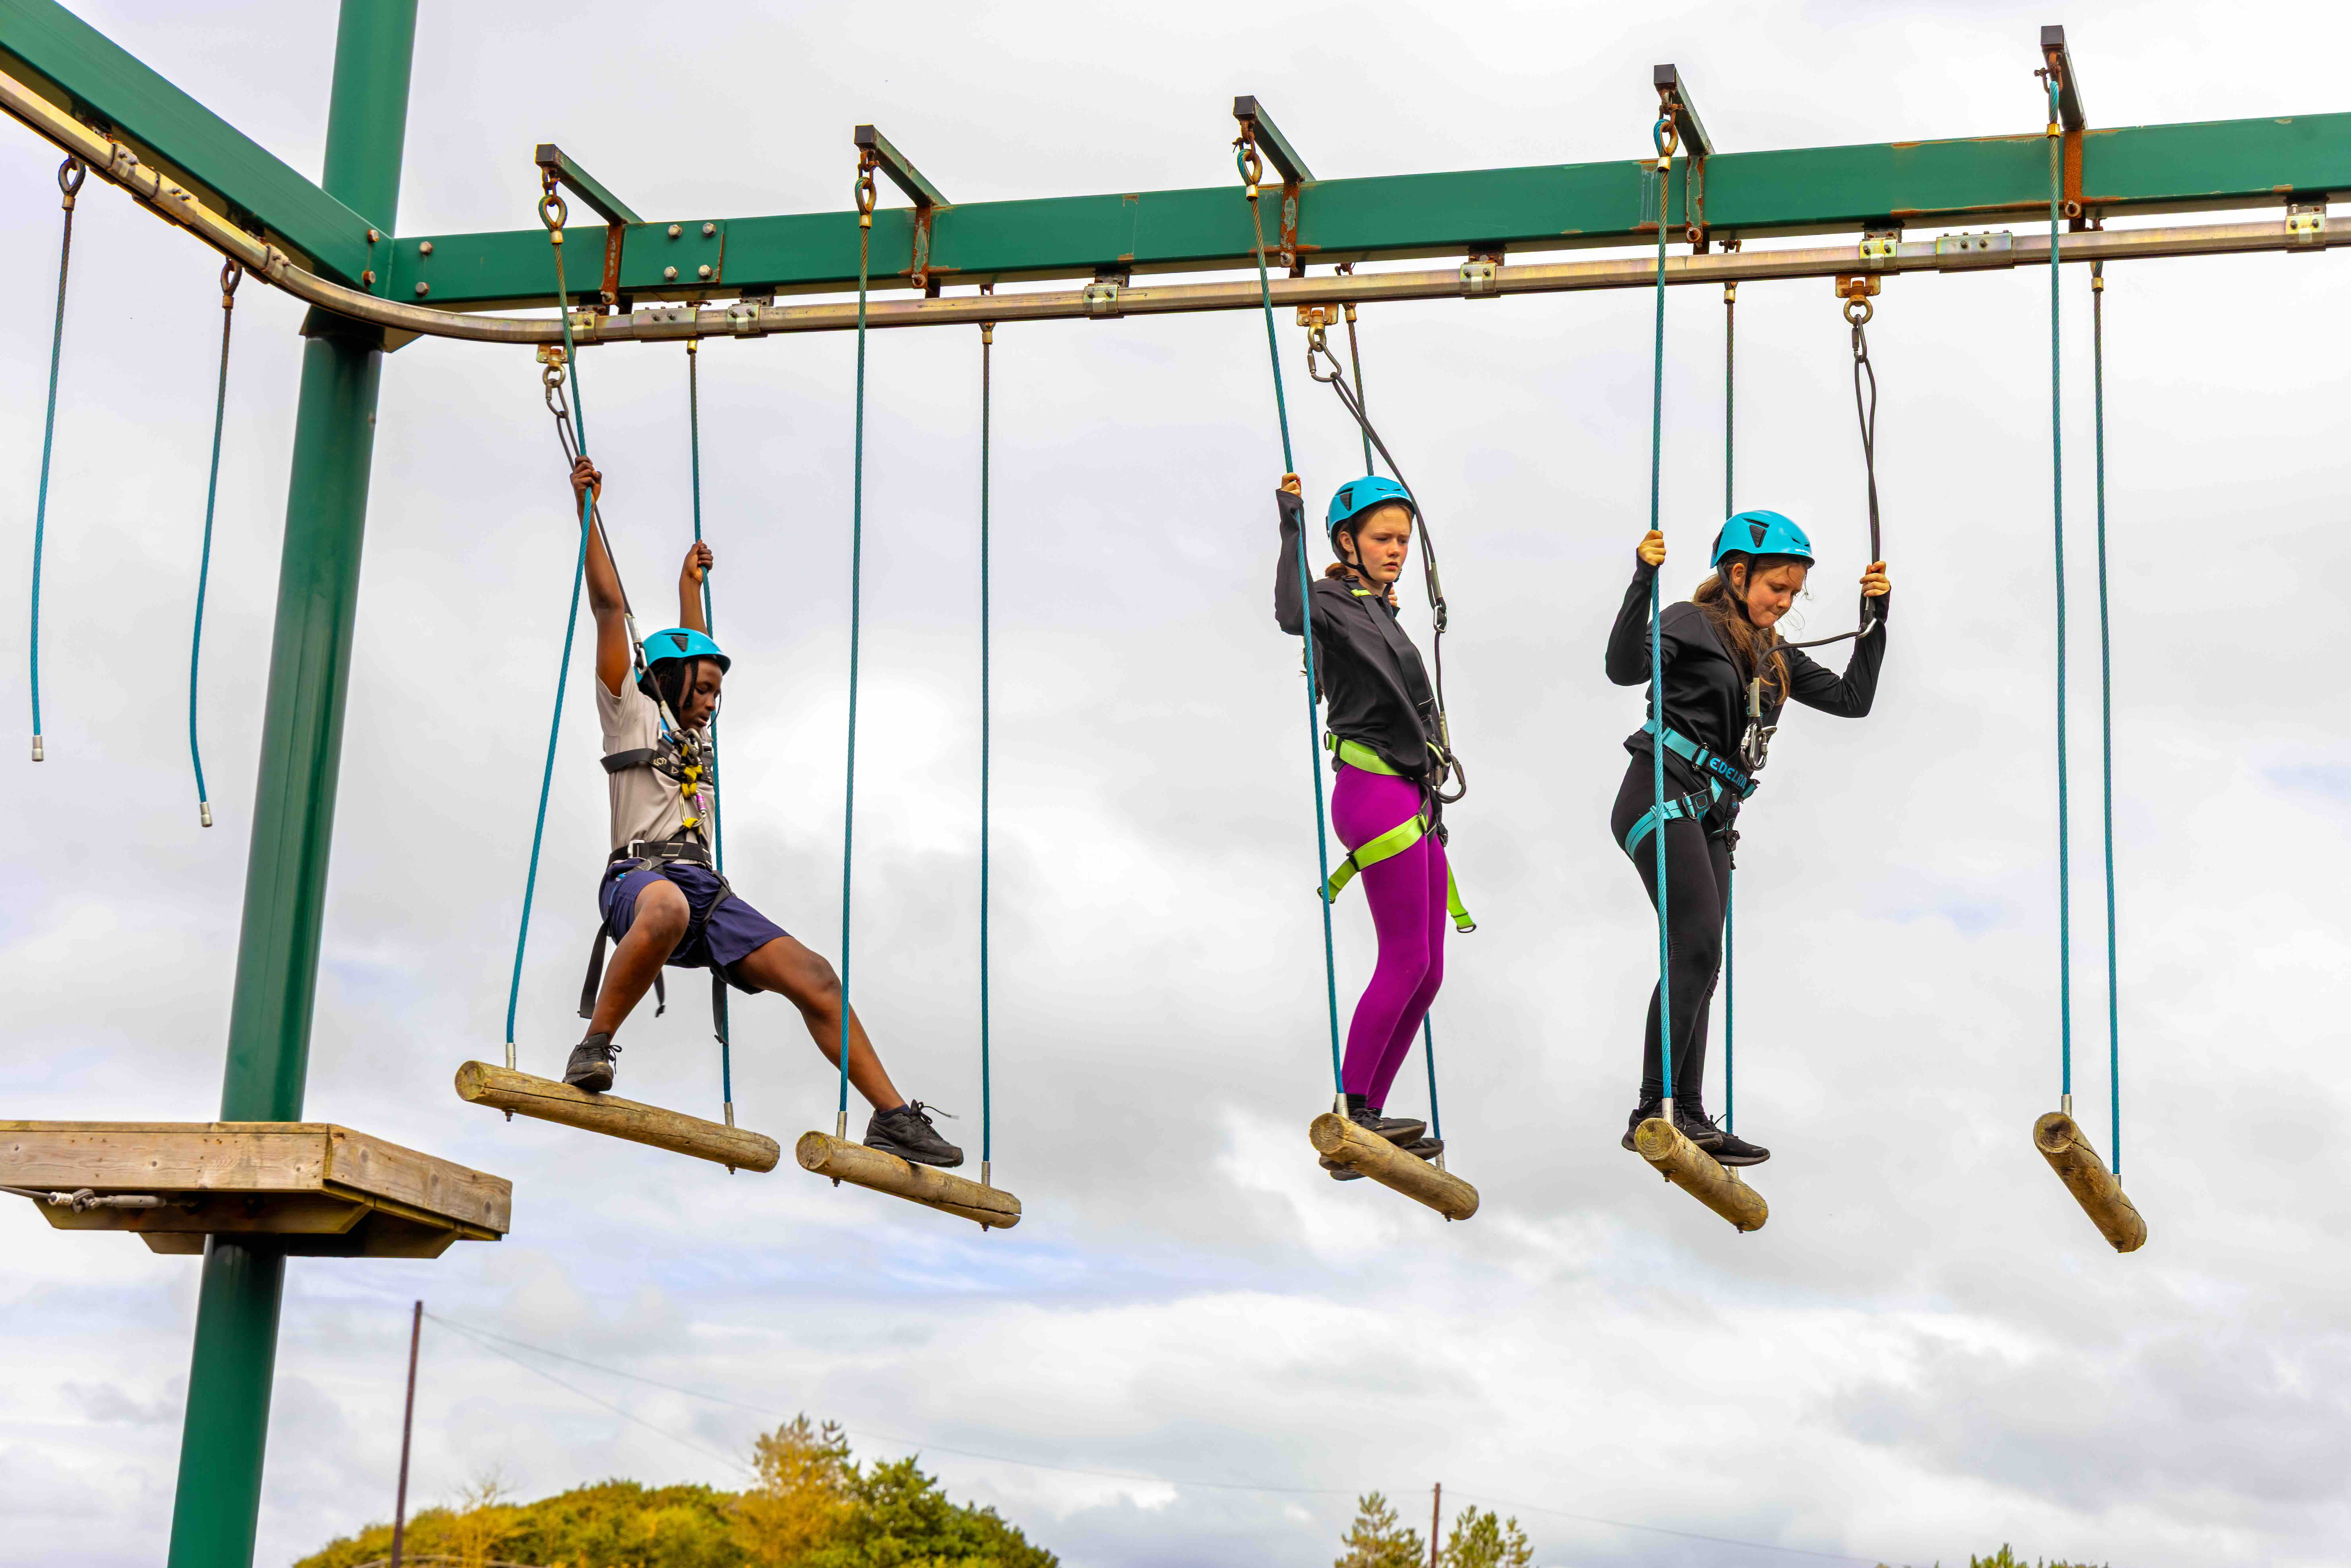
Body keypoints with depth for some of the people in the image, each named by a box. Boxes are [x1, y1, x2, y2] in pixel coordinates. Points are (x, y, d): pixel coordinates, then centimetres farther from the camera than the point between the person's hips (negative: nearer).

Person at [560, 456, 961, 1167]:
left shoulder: (693, 731, 31)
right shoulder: (633, 713, 12)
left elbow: (690, 648, 49)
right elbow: (610, 608, 9)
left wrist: (691, 582, 56)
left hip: (706, 889, 7)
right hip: (642, 874, -7)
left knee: (814, 979, -9)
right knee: (668, 908, -45)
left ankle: (893, 1115, -10)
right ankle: (595, 1047, -33)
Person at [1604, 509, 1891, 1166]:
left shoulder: (1773, 655, 19)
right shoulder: (1694, 624, -4)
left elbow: (1852, 699, 18)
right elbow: (1625, 666, -21)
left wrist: (1875, 618, 11)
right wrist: (1644, 580, -31)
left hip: (1710, 817, 8)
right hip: (1664, 798, -8)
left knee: (1697, 965, 5)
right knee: (1697, 952, -18)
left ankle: (1687, 1118, 7)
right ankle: (1653, 1112, -17)